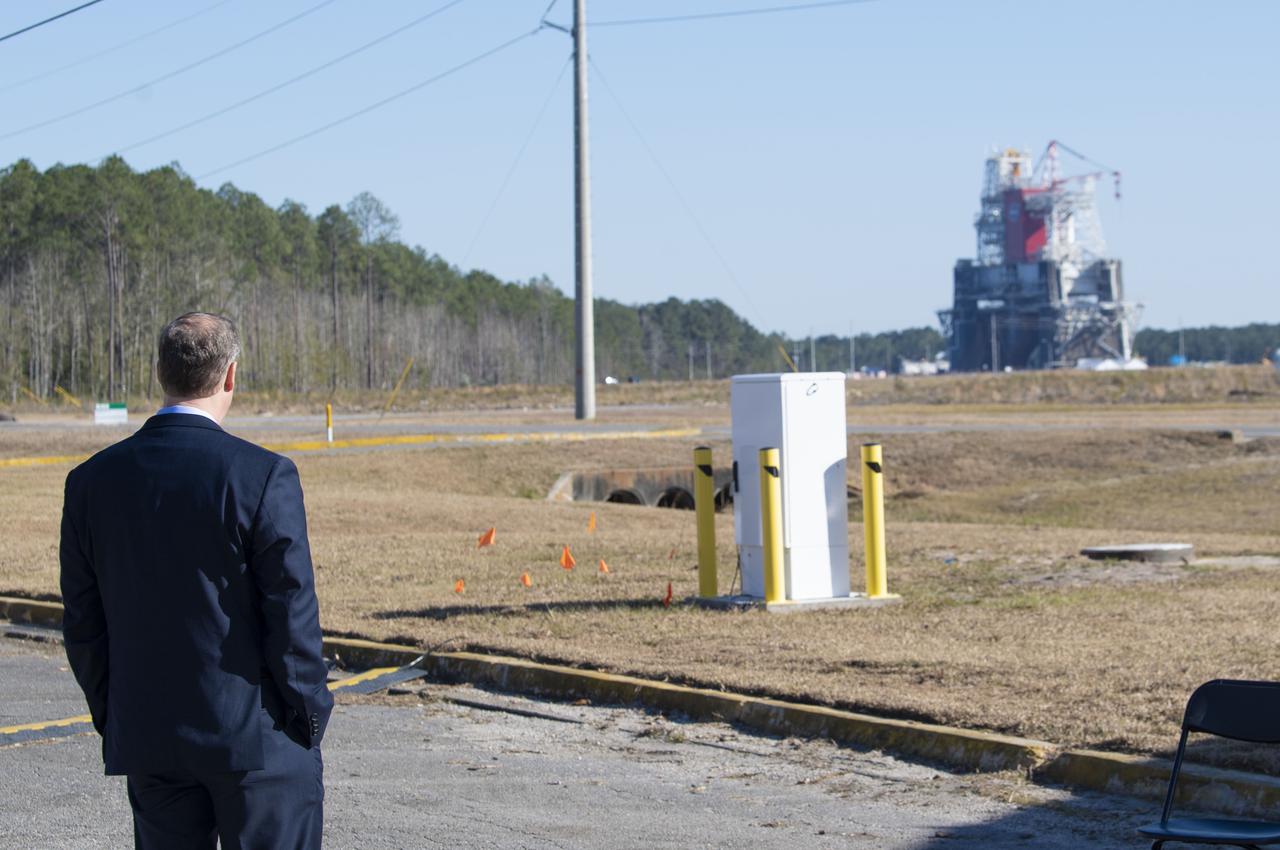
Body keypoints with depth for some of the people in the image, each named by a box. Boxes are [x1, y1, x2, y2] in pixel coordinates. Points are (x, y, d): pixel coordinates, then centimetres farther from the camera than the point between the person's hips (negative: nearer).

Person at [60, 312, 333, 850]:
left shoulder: (92, 481, 0)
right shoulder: (264, 476, -14)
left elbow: (84, 625, 6)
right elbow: (291, 617, -12)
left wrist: (114, 723, 15)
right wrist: (310, 719, 0)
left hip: (147, 741, 4)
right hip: (256, 741, -4)